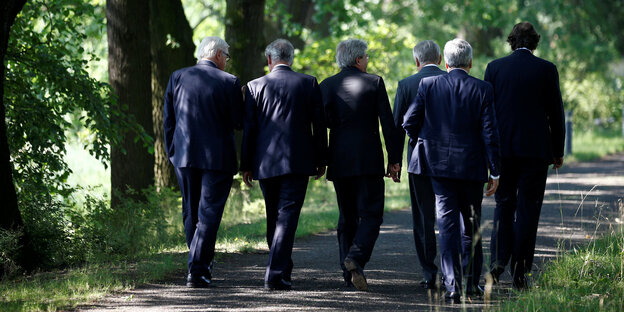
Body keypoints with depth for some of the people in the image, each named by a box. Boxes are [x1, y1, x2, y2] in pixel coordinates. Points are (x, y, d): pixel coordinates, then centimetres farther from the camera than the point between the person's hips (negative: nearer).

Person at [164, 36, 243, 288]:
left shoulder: (177, 78, 4)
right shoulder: (229, 82, -7)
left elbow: (168, 120, 6)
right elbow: (238, 123, -5)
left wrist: (172, 153, 13)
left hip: (184, 156, 4)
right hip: (218, 158, -4)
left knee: (191, 213, 16)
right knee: (209, 214, -1)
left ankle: (201, 264, 25)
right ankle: (197, 271, -7)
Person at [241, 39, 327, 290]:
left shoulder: (255, 86, 2)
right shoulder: (308, 83, 1)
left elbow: (249, 128, 3)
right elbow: (319, 124, 2)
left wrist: (246, 165, 8)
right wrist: (321, 160, 11)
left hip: (266, 163, 2)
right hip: (297, 162, -2)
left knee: (274, 217, 16)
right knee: (287, 216, -5)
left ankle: (283, 267, 28)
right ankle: (276, 274, -15)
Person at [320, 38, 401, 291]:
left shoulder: (327, 85, 5)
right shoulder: (375, 82, -2)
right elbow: (387, 123, -3)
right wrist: (394, 159, 1)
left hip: (339, 161, 3)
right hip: (369, 161, -3)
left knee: (347, 217, 11)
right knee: (371, 214, -1)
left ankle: (349, 274, 9)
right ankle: (356, 258, -24)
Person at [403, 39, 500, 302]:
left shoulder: (428, 85, -3)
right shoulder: (482, 90, -5)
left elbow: (409, 122, -2)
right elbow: (490, 133, -6)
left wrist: (422, 142, 19)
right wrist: (494, 172, -1)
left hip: (439, 163, 0)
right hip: (472, 166, 0)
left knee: (447, 226, -1)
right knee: (471, 227, 14)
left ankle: (452, 285, -11)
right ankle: (472, 283, 21)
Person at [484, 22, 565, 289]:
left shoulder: (495, 67, 1)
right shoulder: (547, 69, -2)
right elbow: (556, 112, 1)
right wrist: (558, 151, 9)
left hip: (503, 147, 1)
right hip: (536, 150, -1)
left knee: (504, 204, 13)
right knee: (528, 209, 4)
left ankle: (499, 259, -3)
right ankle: (520, 271, 2)